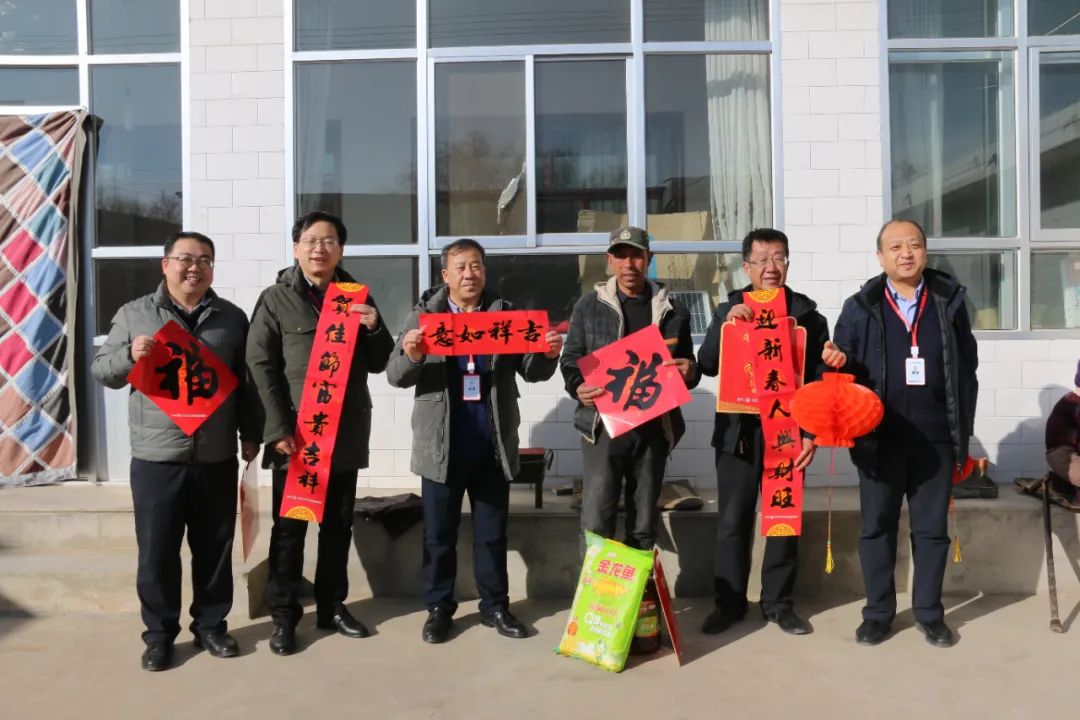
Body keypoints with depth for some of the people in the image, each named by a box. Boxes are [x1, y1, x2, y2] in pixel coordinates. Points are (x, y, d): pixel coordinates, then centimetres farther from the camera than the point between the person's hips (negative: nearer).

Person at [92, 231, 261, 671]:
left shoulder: (232, 318, 9)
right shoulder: (134, 314, 5)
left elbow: (246, 383, 11)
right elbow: (101, 371, 6)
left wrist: (250, 434, 6)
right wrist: (130, 355, -14)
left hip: (217, 459, 1)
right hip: (156, 458, -1)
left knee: (215, 549, 9)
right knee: (156, 553, 5)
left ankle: (210, 625, 25)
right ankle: (159, 633, 21)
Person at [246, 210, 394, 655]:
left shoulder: (357, 297, 11)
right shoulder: (276, 299, 1)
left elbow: (379, 364, 11)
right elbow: (260, 367, -7)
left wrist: (373, 328, -9)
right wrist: (279, 429, -15)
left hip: (346, 434, 4)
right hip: (295, 434, -3)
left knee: (339, 525, 12)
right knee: (289, 528, 4)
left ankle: (332, 606, 25)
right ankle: (283, 616, 14)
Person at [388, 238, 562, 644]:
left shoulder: (506, 314, 4)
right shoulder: (424, 315, 1)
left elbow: (531, 372, 1)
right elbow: (396, 376, -4)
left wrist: (548, 355, -21)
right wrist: (410, 356, -27)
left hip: (493, 445, 1)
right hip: (442, 446, -1)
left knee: (492, 532, 12)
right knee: (439, 533, 10)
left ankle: (495, 606, 25)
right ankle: (439, 608, 23)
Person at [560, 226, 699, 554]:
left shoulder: (672, 310, 11)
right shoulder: (589, 306, 5)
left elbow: (687, 367, 18)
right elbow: (571, 359, 5)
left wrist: (689, 372, -5)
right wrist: (578, 387, -16)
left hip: (654, 427, 2)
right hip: (603, 425, -2)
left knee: (644, 525, 12)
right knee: (596, 524, -5)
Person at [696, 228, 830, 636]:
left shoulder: (807, 313, 3)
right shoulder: (729, 310, 7)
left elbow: (819, 379, 0)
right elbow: (707, 366, -3)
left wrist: (811, 433, -7)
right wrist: (726, 324, -17)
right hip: (738, 432, 1)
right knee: (732, 521, 5)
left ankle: (778, 602, 21)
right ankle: (729, 602, 17)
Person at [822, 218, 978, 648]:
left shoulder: (949, 301, 5)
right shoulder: (860, 307, 3)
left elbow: (966, 368, 6)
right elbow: (843, 366, 6)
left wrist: (963, 431, 3)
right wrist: (837, 361, -19)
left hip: (935, 437, 1)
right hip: (880, 437, 0)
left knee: (932, 527, 10)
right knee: (877, 526, 8)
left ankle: (929, 612, 25)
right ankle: (878, 612, 22)